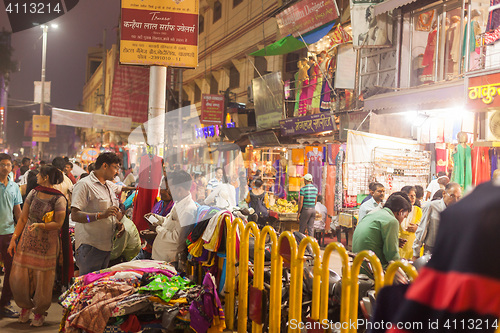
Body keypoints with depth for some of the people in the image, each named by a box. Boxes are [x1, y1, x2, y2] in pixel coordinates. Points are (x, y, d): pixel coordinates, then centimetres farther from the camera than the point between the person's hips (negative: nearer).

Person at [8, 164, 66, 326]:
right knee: (19, 277, 7)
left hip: (47, 244, -5)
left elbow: (58, 224, -12)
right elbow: (23, 218, 7)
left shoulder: (59, 199, -12)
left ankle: (39, 313, 25)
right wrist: (13, 239, 5)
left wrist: (40, 225, -26)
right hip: (27, 241, 5)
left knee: (42, 280, 4)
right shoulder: (33, 194, 3)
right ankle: (25, 306, 32)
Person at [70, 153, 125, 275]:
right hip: (90, 246, -8)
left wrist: (118, 223, 13)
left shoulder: (109, 185, 15)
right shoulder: (84, 184, -11)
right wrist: (101, 215, -30)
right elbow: (75, 215, -20)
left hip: (107, 246, 8)